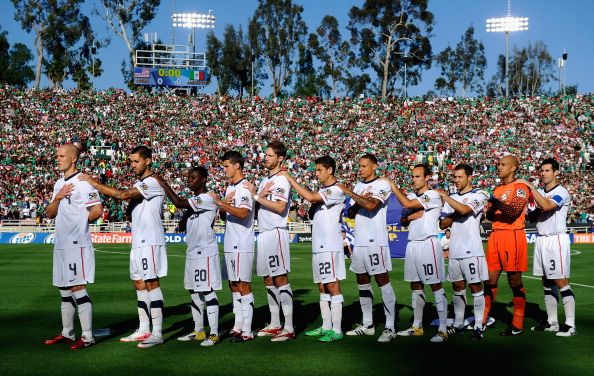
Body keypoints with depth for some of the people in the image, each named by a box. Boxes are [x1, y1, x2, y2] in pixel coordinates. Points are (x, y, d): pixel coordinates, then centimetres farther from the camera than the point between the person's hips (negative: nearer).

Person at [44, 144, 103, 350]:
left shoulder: (82, 182, -11)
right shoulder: (59, 184, 16)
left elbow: (97, 210, -18)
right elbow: (49, 213, 13)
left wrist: (80, 222, -1)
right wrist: (58, 197, -6)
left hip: (77, 245, -9)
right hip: (60, 245, 9)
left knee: (78, 289, -8)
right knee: (64, 290, 15)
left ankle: (87, 336, -3)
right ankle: (67, 333, 25)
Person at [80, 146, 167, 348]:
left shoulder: (153, 183, -12)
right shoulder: (139, 185, 19)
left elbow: (122, 195, -22)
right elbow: (132, 209, 21)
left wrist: (94, 183, -16)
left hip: (150, 241, -10)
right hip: (138, 241, 10)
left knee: (152, 283, -9)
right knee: (139, 284, 11)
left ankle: (157, 333, -6)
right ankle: (143, 329, 18)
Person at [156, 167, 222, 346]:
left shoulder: (208, 199, -12)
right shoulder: (193, 202, 18)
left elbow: (178, 203, -21)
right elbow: (182, 226, 20)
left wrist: (163, 184, -12)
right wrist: (187, 216, -1)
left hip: (205, 252, -10)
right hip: (192, 252, 10)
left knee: (208, 291, -9)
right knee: (194, 292, 12)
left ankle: (214, 334, -7)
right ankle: (198, 331, 21)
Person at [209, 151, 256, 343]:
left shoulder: (245, 187, -12)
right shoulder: (230, 187, 17)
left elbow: (243, 213, -25)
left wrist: (221, 203, -23)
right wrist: (224, 204, -3)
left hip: (242, 245, -9)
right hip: (230, 244, 9)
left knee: (243, 285, -7)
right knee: (233, 285, 13)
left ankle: (247, 331, -4)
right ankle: (238, 326, 21)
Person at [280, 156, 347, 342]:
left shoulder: (337, 191, -10)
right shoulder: (321, 191, 18)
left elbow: (309, 197, -21)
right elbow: (312, 215, 25)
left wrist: (290, 178, -14)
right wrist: (312, 209, 3)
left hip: (331, 246, -9)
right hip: (318, 246, 9)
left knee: (333, 286, -7)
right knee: (322, 287, 12)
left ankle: (337, 330, -5)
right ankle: (326, 327, 20)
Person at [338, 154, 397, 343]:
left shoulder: (382, 185, -4)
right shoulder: (358, 186, 18)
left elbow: (371, 205, -21)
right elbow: (350, 214, 17)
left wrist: (349, 192, -15)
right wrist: (358, 201, -3)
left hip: (376, 241, -8)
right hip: (359, 241, 8)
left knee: (382, 280, -8)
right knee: (362, 281, 11)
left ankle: (390, 327, -7)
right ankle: (367, 325, 19)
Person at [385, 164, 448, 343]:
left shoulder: (433, 196, -10)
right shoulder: (411, 196, 15)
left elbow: (407, 204, -20)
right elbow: (403, 221, 19)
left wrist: (392, 185, -11)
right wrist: (410, 217, -4)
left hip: (428, 244, -8)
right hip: (412, 244, 8)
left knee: (436, 286, -6)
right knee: (415, 286, 13)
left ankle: (443, 329, -4)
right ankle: (417, 326, 22)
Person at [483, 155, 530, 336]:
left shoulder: (520, 187, -4)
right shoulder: (497, 189, 19)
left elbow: (514, 211, -18)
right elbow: (489, 215, 21)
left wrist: (496, 202, -30)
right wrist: (491, 209, -1)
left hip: (513, 235, -7)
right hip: (495, 235, 7)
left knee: (515, 280, -2)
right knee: (490, 279, 6)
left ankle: (517, 326, 5)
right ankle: (482, 320, 10)